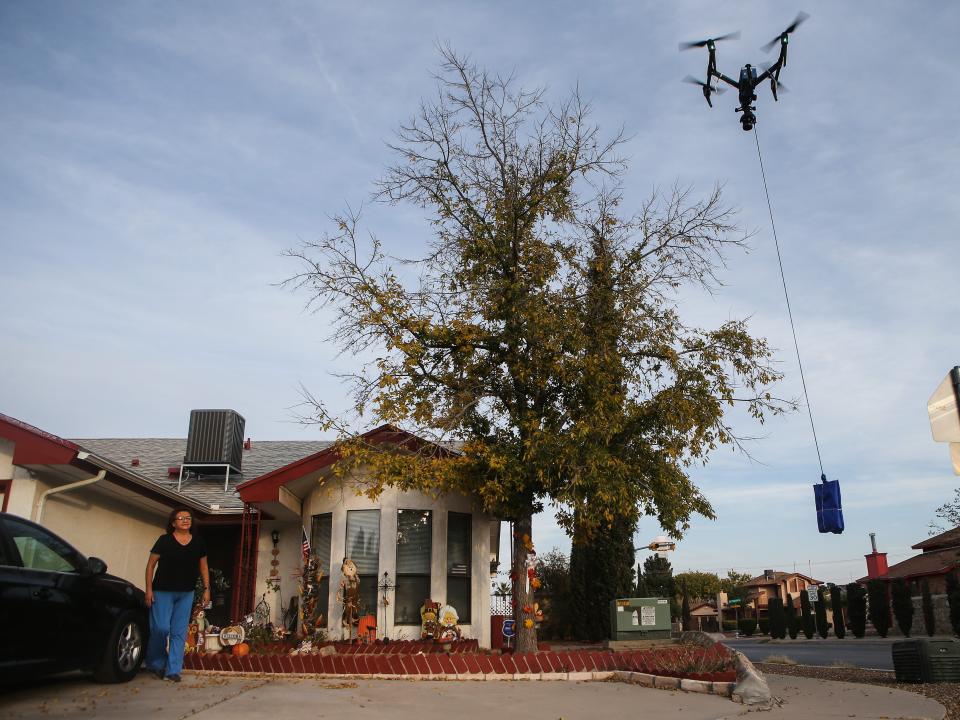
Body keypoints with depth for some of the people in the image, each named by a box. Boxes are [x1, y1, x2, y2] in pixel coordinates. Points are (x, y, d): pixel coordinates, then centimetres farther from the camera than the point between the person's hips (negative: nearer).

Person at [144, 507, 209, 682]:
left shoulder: (198, 543, 4)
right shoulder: (164, 541, -6)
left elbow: (203, 567, 11)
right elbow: (151, 564, -2)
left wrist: (207, 588, 5)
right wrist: (149, 589, -7)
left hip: (186, 594, 3)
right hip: (163, 592, -3)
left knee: (179, 632, 4)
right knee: (161, 628, -6)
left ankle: (173, 670, 11)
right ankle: (155, 663, 20)